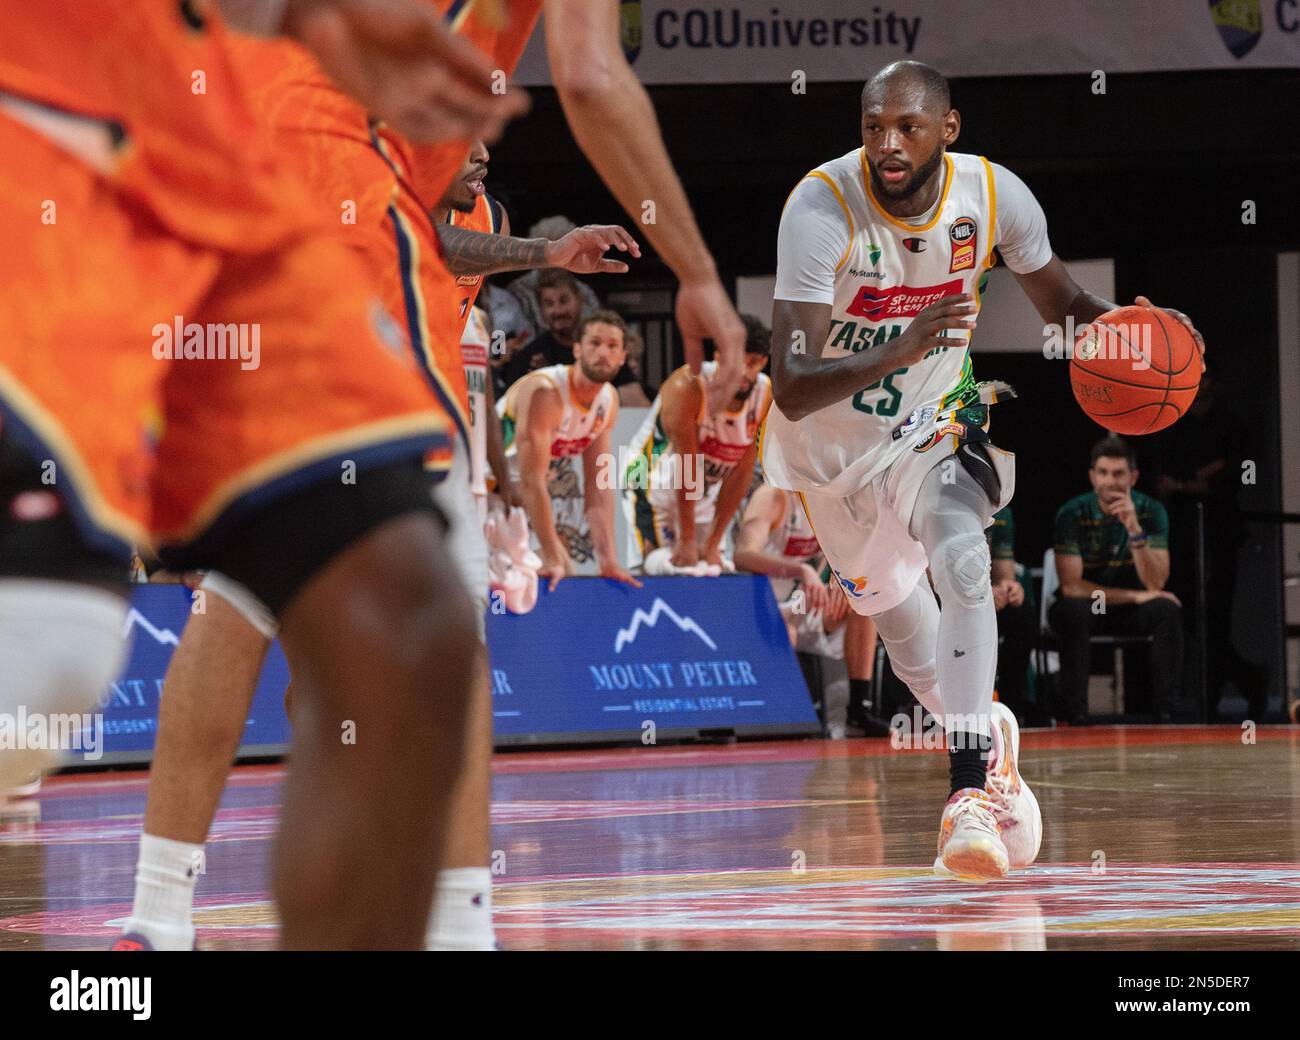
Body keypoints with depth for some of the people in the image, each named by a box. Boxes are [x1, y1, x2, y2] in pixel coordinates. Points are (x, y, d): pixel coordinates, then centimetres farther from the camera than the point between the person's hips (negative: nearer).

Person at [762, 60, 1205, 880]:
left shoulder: (995, 196, -21)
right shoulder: (822, 206, -32)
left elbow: (1062, 303, 0)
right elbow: (790, 390, -38)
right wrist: (896, 352, -55)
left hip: (933, 414, 0)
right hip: (832, 434, 0)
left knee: (961, 559, -26)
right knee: (885, 597, 16)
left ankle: (973, 783, -27)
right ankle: (978, 728, 45)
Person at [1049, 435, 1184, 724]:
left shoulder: (1150, 511, -9)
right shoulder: (1072, 514, -14)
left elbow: (1156, 583, -17)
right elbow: (1071, 585, -20)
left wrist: (1134, 529, -30)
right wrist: (1134, 596, -22)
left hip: (1131, 613, 2)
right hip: (1087, 607, -2)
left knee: (1167, 610, -28)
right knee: (1071, 611, -35)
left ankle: (1165, 710, -24)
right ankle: (1075, 712, -31)